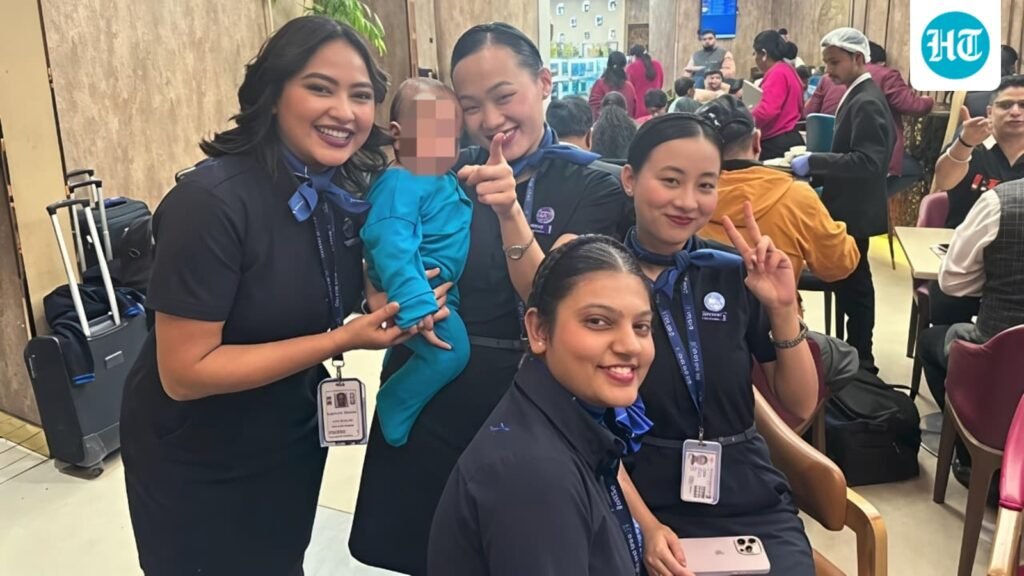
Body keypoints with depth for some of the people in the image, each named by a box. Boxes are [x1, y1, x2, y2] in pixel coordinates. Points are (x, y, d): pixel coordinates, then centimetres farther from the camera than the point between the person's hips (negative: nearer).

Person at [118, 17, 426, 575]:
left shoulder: (343, 189, -7)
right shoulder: (212, 200, -28)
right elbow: (184, 372, -27)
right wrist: (343, 339, -30)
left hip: (293, 438, 6)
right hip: (196, 461, -5)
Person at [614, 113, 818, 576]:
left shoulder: (737, 274, -1)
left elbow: (801, 406, 2)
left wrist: (783, 310, -12)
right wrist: (645, 525, -15)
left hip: (754, 506, 3)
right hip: (651, 506, -2)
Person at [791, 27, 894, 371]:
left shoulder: (866, 102, -19)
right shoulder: (860, 96, 12)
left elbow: (866, 161, -27)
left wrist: (814, 162, -25)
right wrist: (818, 161, 6)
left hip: (853, 211, -10)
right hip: (851, 207, 10)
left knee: (852, 285, -2)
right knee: (852, 284, 16)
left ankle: (860, 359, 8)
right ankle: (858, 353, 27)